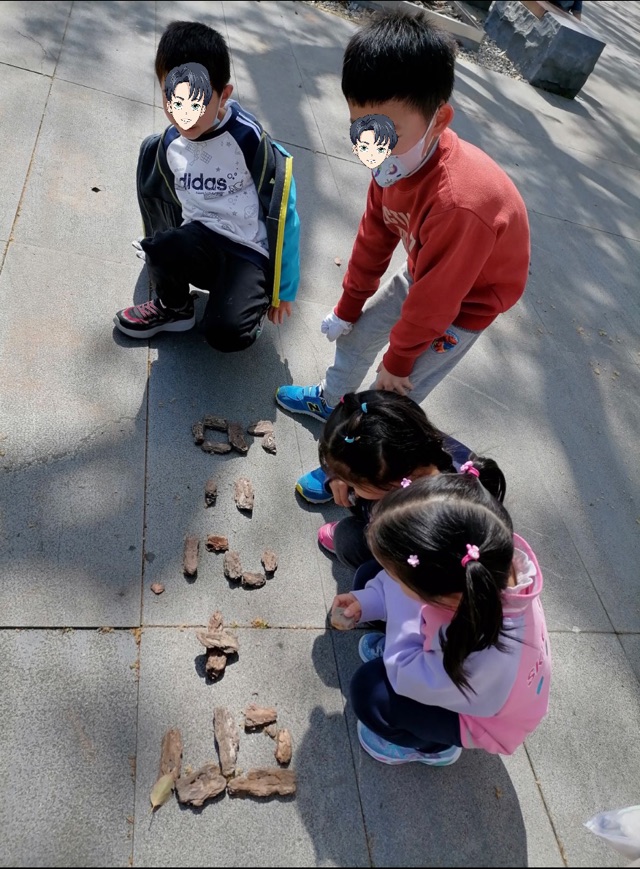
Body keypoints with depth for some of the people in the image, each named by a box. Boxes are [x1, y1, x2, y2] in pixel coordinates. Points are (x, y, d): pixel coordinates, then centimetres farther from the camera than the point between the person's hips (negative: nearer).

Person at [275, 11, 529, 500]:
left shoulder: (460, 202, -42)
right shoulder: (398, 160, -18)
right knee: (360, 328, 17)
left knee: (392, 397, -2)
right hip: (426, 271, 7)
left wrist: (398, 360, -15)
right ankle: (330, 401, 44)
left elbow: (434, 298, -30)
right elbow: (374, 237, -5)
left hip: (468, 298, -7)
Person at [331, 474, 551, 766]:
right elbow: (418, 577, -12)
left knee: (369, 692, -22)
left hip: (479, 717, -4)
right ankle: (397, 650, 25)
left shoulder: (485, 660, -48)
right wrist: (368, 600, -21)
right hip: (453, 646, 5)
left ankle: (433, 746, 11)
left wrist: (399, 585, -30)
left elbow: (404, 675, -30)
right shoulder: (488, 559, -35)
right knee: (368, 577, -3)